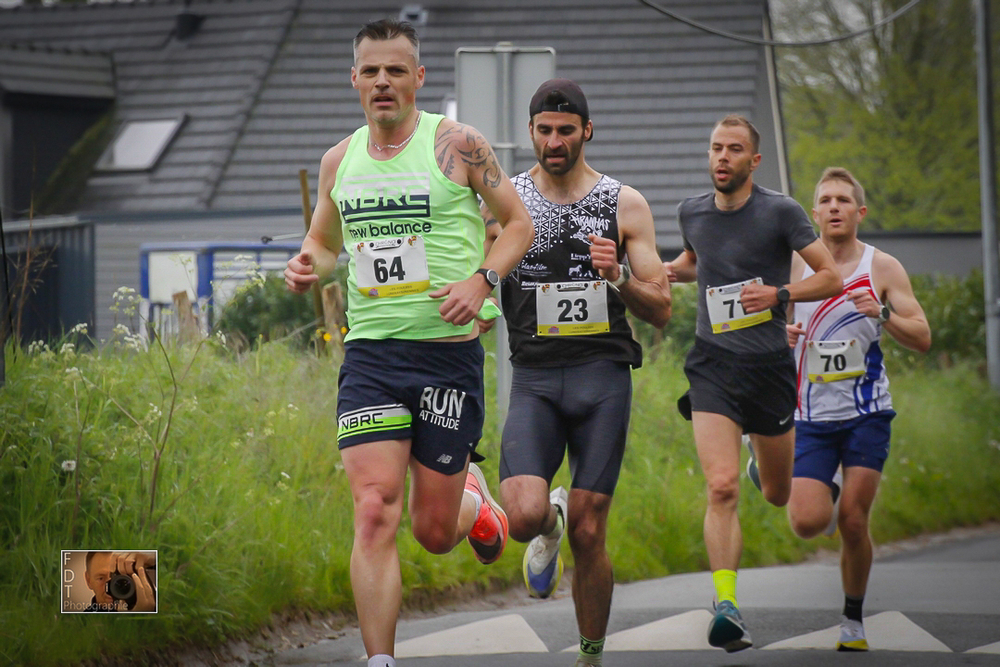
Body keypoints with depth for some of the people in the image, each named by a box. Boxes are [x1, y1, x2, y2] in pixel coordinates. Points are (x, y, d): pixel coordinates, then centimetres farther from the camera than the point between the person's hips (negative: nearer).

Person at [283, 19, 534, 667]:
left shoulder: (458, 145, -3)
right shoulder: (340, 160, 9)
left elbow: (520, 222, 4)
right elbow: (324, 241, 24)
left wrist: (481, 279, -13)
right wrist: (309, 266, 0)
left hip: (448, 351, -2)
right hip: (370, 350, 2)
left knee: (434, 531, 5)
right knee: (374, 514, -13)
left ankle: (472, 499, 42)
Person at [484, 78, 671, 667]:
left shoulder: (624, 205, 4)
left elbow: (661, 310, 4)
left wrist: (617, 278, -16)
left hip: (603, 375, -1)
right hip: (534, 379, 1)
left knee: (589, 535, -2)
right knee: (524, 518, -19)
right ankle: (551, 522, 18)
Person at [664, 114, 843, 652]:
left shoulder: (780, 212, -7)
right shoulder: (692, 213, 5)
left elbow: (831, 278, -5)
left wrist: (779, 294, -20)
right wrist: (669, 270, 7)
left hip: (769, 365, -1)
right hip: (713, 365, 1)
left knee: (777, 495, 15)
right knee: (721, 488, -19)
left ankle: (766, 464, 54)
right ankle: (726, 607, -22)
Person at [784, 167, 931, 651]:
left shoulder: (883, 268, -1)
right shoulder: (795, 265, 3)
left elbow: (922, 339, -2)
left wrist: (883, 314, -20)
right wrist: (780, 335, -11)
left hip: (866, 413, -1)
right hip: (811, 414, 1)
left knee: (853, 521, -5)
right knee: (807, 522, -12)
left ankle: (854, 619, 15)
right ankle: (822, 493, 25)